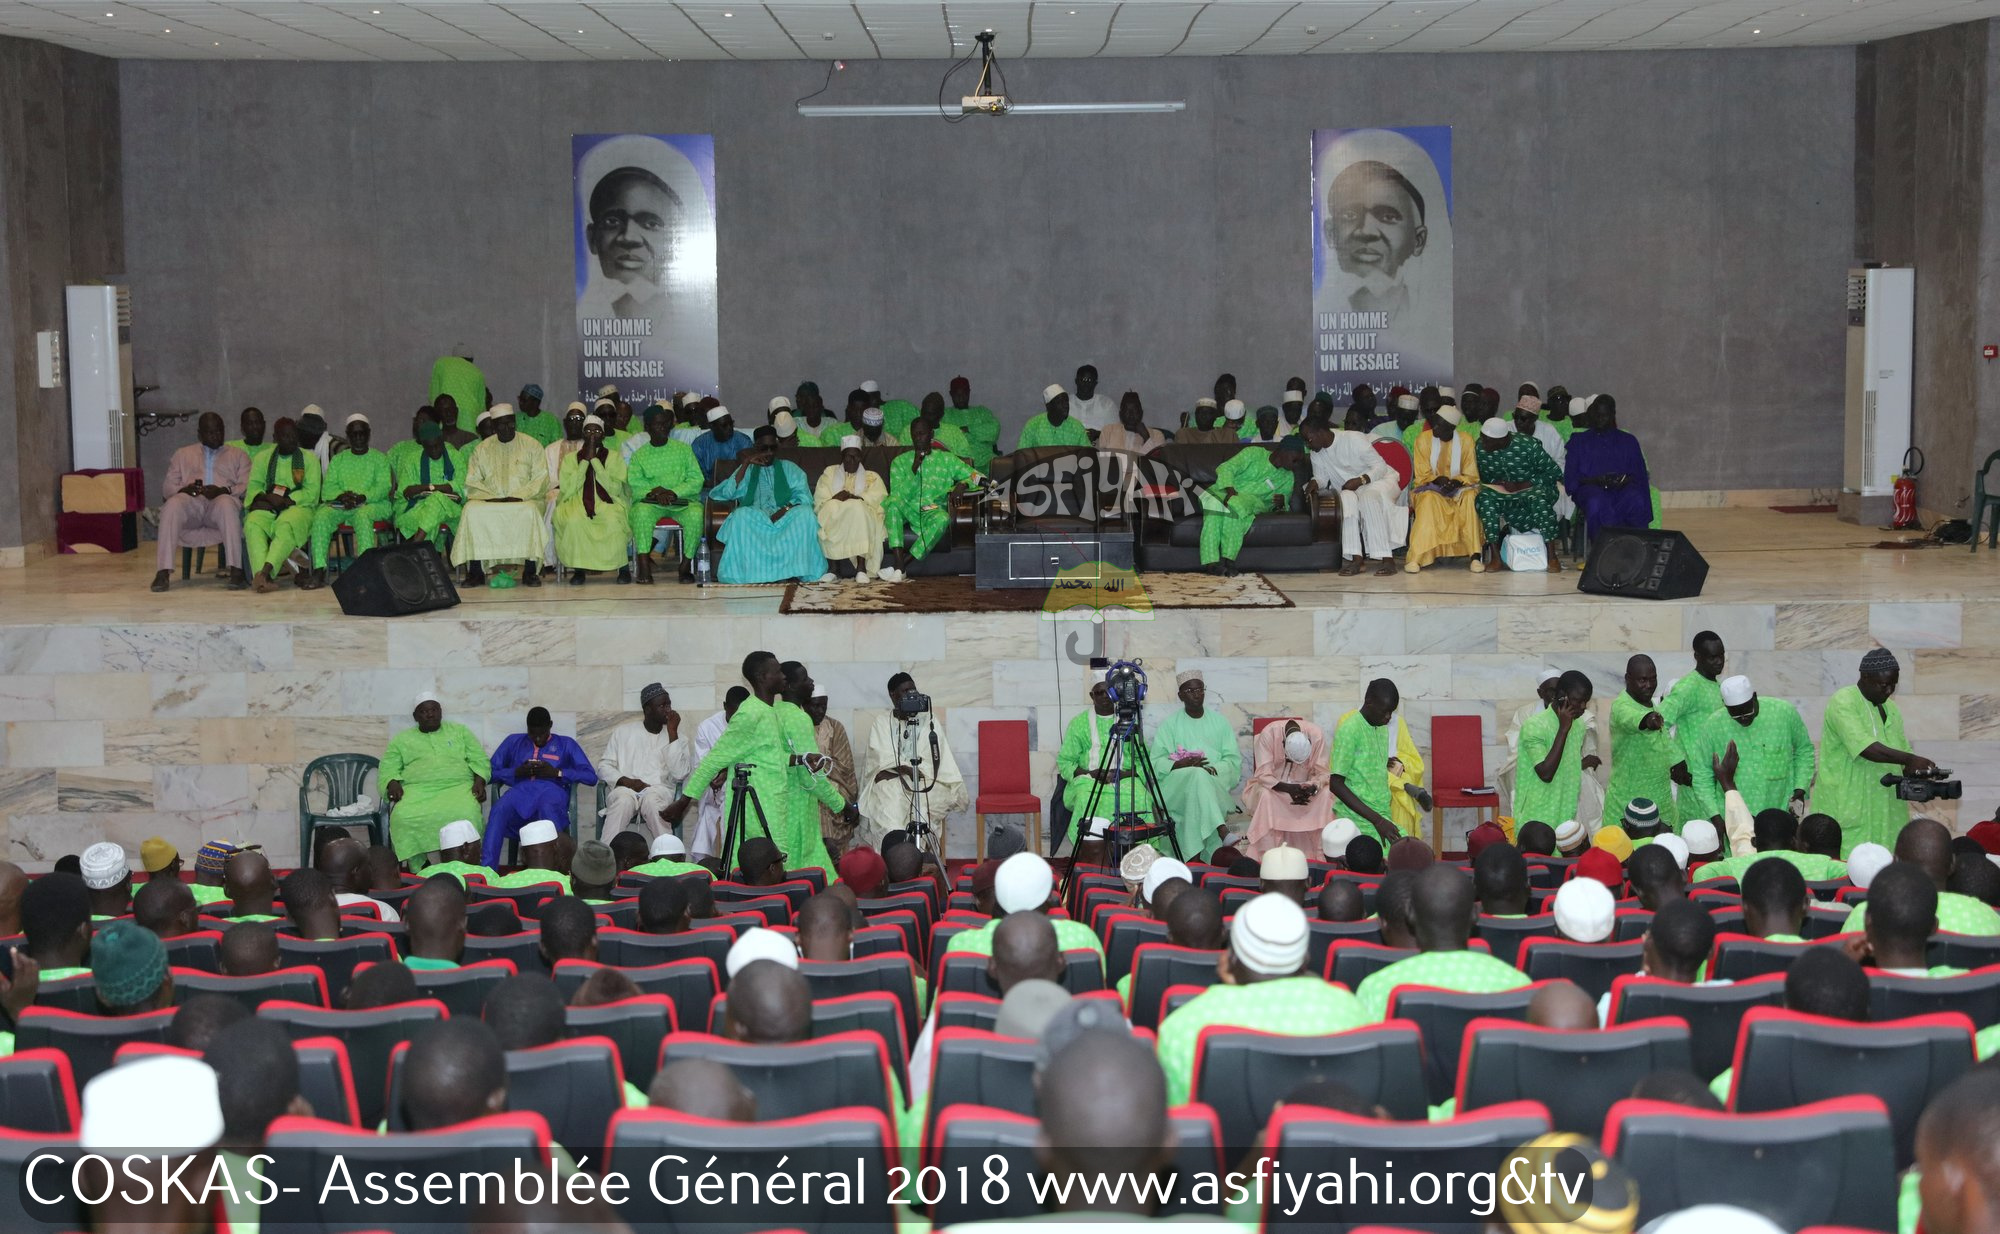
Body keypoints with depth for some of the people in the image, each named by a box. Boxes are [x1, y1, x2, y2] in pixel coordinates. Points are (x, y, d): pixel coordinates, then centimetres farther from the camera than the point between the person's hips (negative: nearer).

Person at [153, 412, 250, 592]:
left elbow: (246, 487, 8)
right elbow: (167, 488, 16)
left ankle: (236, 570, -45)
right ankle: (163, 572, -40)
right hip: (190, 503, 1)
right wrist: (185, 489, -8)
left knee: (226, 503, -38)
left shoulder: (238, 454, 23)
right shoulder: (183, 454, 27)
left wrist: (223, 490, -13)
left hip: (223, 499, -1)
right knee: (172, 505, -34)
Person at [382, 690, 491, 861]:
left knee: (466, 814, -36)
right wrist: (393, 784, -10)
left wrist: (479, 782, -5)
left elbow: (480, 761, 16)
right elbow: (387, 769, 13)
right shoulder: (401, 740, 22)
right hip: (417, 790, 0)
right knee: (404, 817, -35)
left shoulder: (460, 731, 22)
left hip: (457, 787, 0)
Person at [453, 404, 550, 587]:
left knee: (529, 511, -37)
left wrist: (519, 496, -14)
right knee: (471, 510, -30)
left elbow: (541, 478, 1)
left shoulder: (531, 445, 8)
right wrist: (491, 498, -10)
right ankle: (475, 571, -26)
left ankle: (530, 571, -31)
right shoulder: (482, 449, 13)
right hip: (489, 502, 2)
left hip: (524, 500, -2)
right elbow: (472, 482, 8)